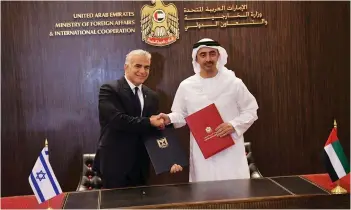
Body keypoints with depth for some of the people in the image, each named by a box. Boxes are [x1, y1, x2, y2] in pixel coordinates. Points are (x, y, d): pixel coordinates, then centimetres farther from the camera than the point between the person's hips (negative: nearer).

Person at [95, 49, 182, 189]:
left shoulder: (151, 96, 9)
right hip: (115, 163, -5)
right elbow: (117, 119, -23)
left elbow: (158, 128, 8)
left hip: (141, 165, 6)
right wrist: (149, 122, -15)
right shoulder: (109, 90, -8)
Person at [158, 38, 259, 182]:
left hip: (231, 150, 0)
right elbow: (181, 115, 11)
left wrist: (234, 125, -11)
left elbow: (250, 111, 5)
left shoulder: (234, 83, 1)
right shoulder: (186, 86, 3)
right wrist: (169, 119, -10)